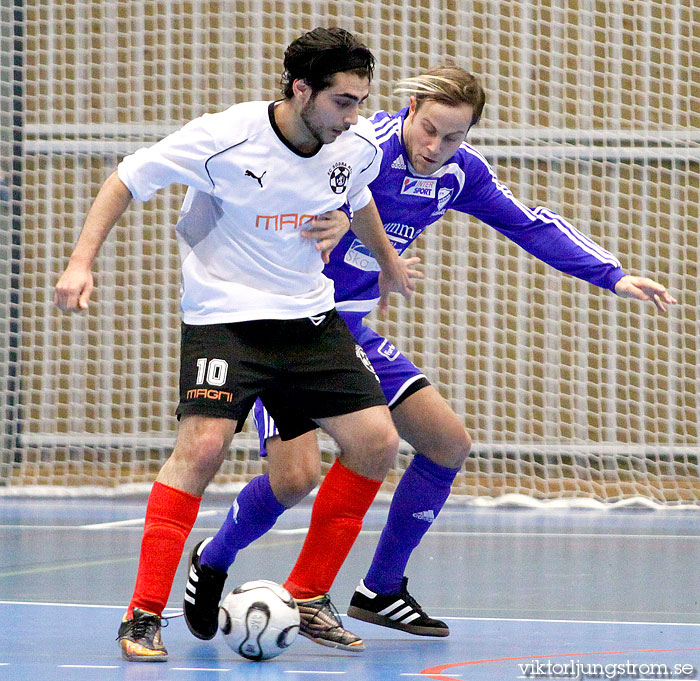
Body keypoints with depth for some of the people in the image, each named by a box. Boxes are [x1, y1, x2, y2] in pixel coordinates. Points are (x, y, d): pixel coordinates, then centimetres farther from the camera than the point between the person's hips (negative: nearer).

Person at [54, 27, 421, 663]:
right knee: (203, 444, -23)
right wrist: (82, 262, -17)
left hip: (311, 314, 6)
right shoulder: (224, 138, -20)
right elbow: (129, 179, -10)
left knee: (377, 442, -2)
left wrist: (388, 260, 36)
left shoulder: (358, 145, -4)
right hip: (223, 314, -6)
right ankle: (144, 616, -16)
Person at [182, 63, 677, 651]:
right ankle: (213, 562, 9)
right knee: (296, 475, -21)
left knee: (449, 443, 4)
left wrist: (614, 276, 4)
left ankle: (381, 590, 18)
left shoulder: (459, 173, -1)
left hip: (348, 328, 8)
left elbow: (530, 224, 9)